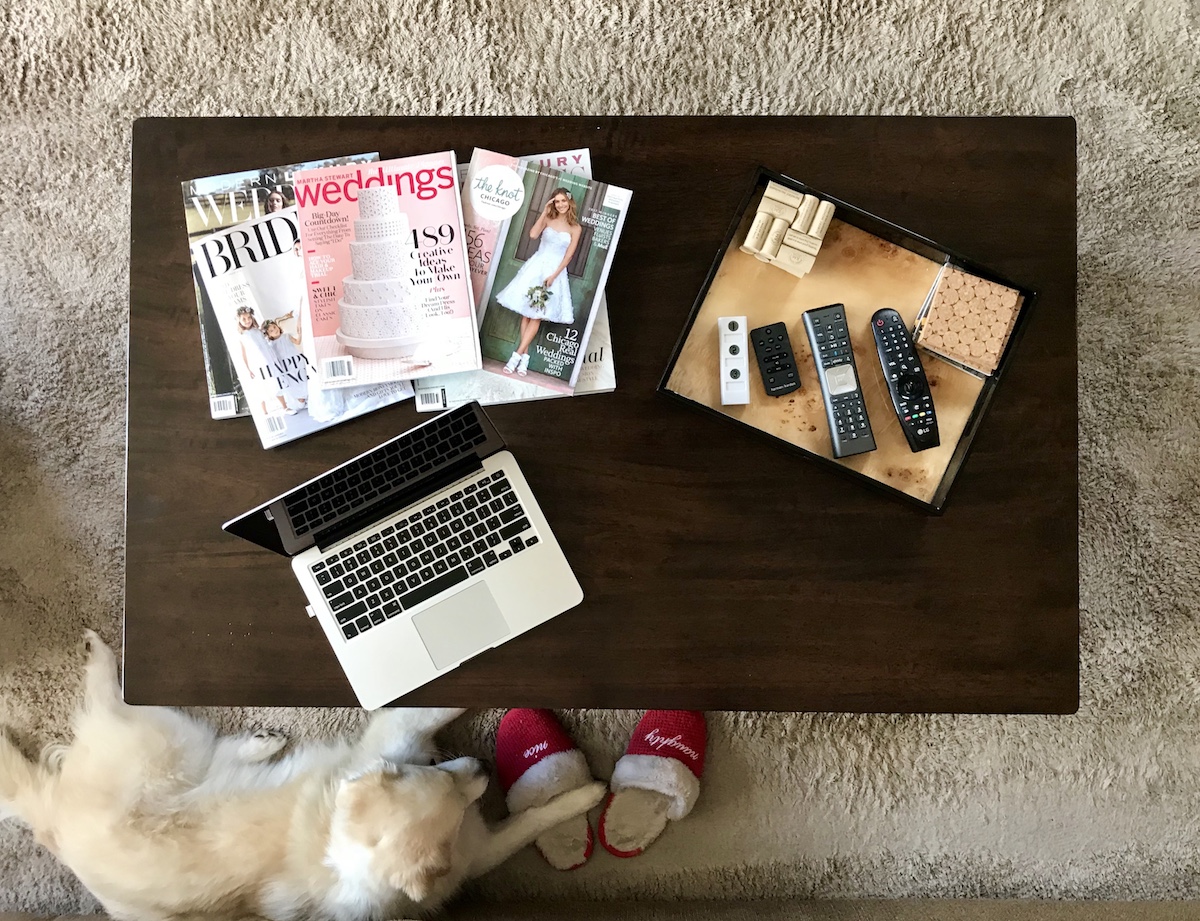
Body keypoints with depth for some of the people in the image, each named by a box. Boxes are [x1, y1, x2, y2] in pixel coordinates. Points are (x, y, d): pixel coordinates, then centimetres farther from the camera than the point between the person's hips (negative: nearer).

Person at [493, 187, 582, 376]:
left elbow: (568, 255, -4)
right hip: (536, 267, 2)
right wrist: (544, 212, -10)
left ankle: (517, 355, -6)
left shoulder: (575, 228, 0)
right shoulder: (547, 219, 5)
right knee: (526, 312, -2)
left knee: (537, 315, -5)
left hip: (555, 271, -2)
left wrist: (553, 276, -13)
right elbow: (533, 234, -12)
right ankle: (525, 356, 2)